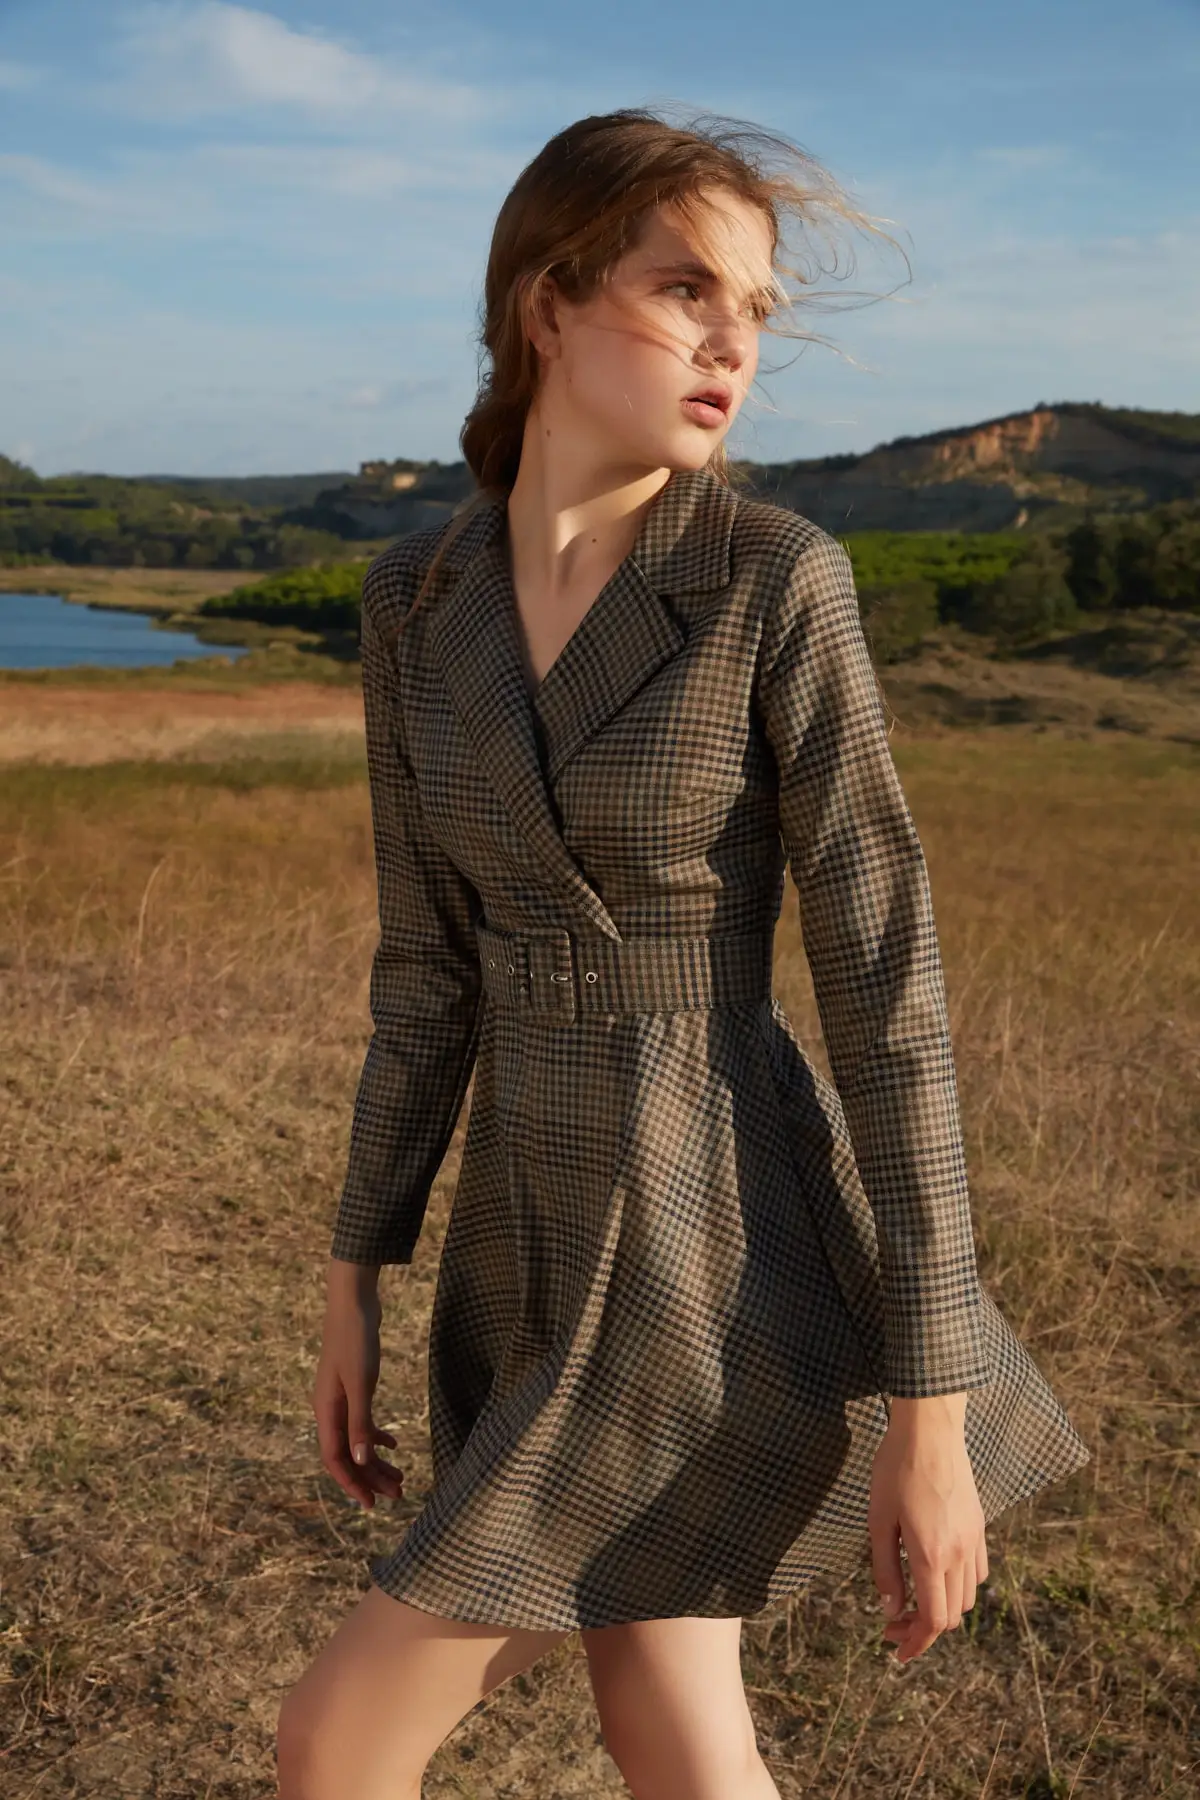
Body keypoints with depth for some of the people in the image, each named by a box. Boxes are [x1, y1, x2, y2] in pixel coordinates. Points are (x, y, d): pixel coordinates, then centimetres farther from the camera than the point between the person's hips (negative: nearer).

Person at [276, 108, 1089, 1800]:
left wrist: (929, 1412, -15)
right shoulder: (420, 598, 2)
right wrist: (356, 1280, 11)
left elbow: (888, 992, -15)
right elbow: (432, 960, 9)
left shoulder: (780, 582, -15)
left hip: (726, 1264, -6)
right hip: (542, 1241, 6)